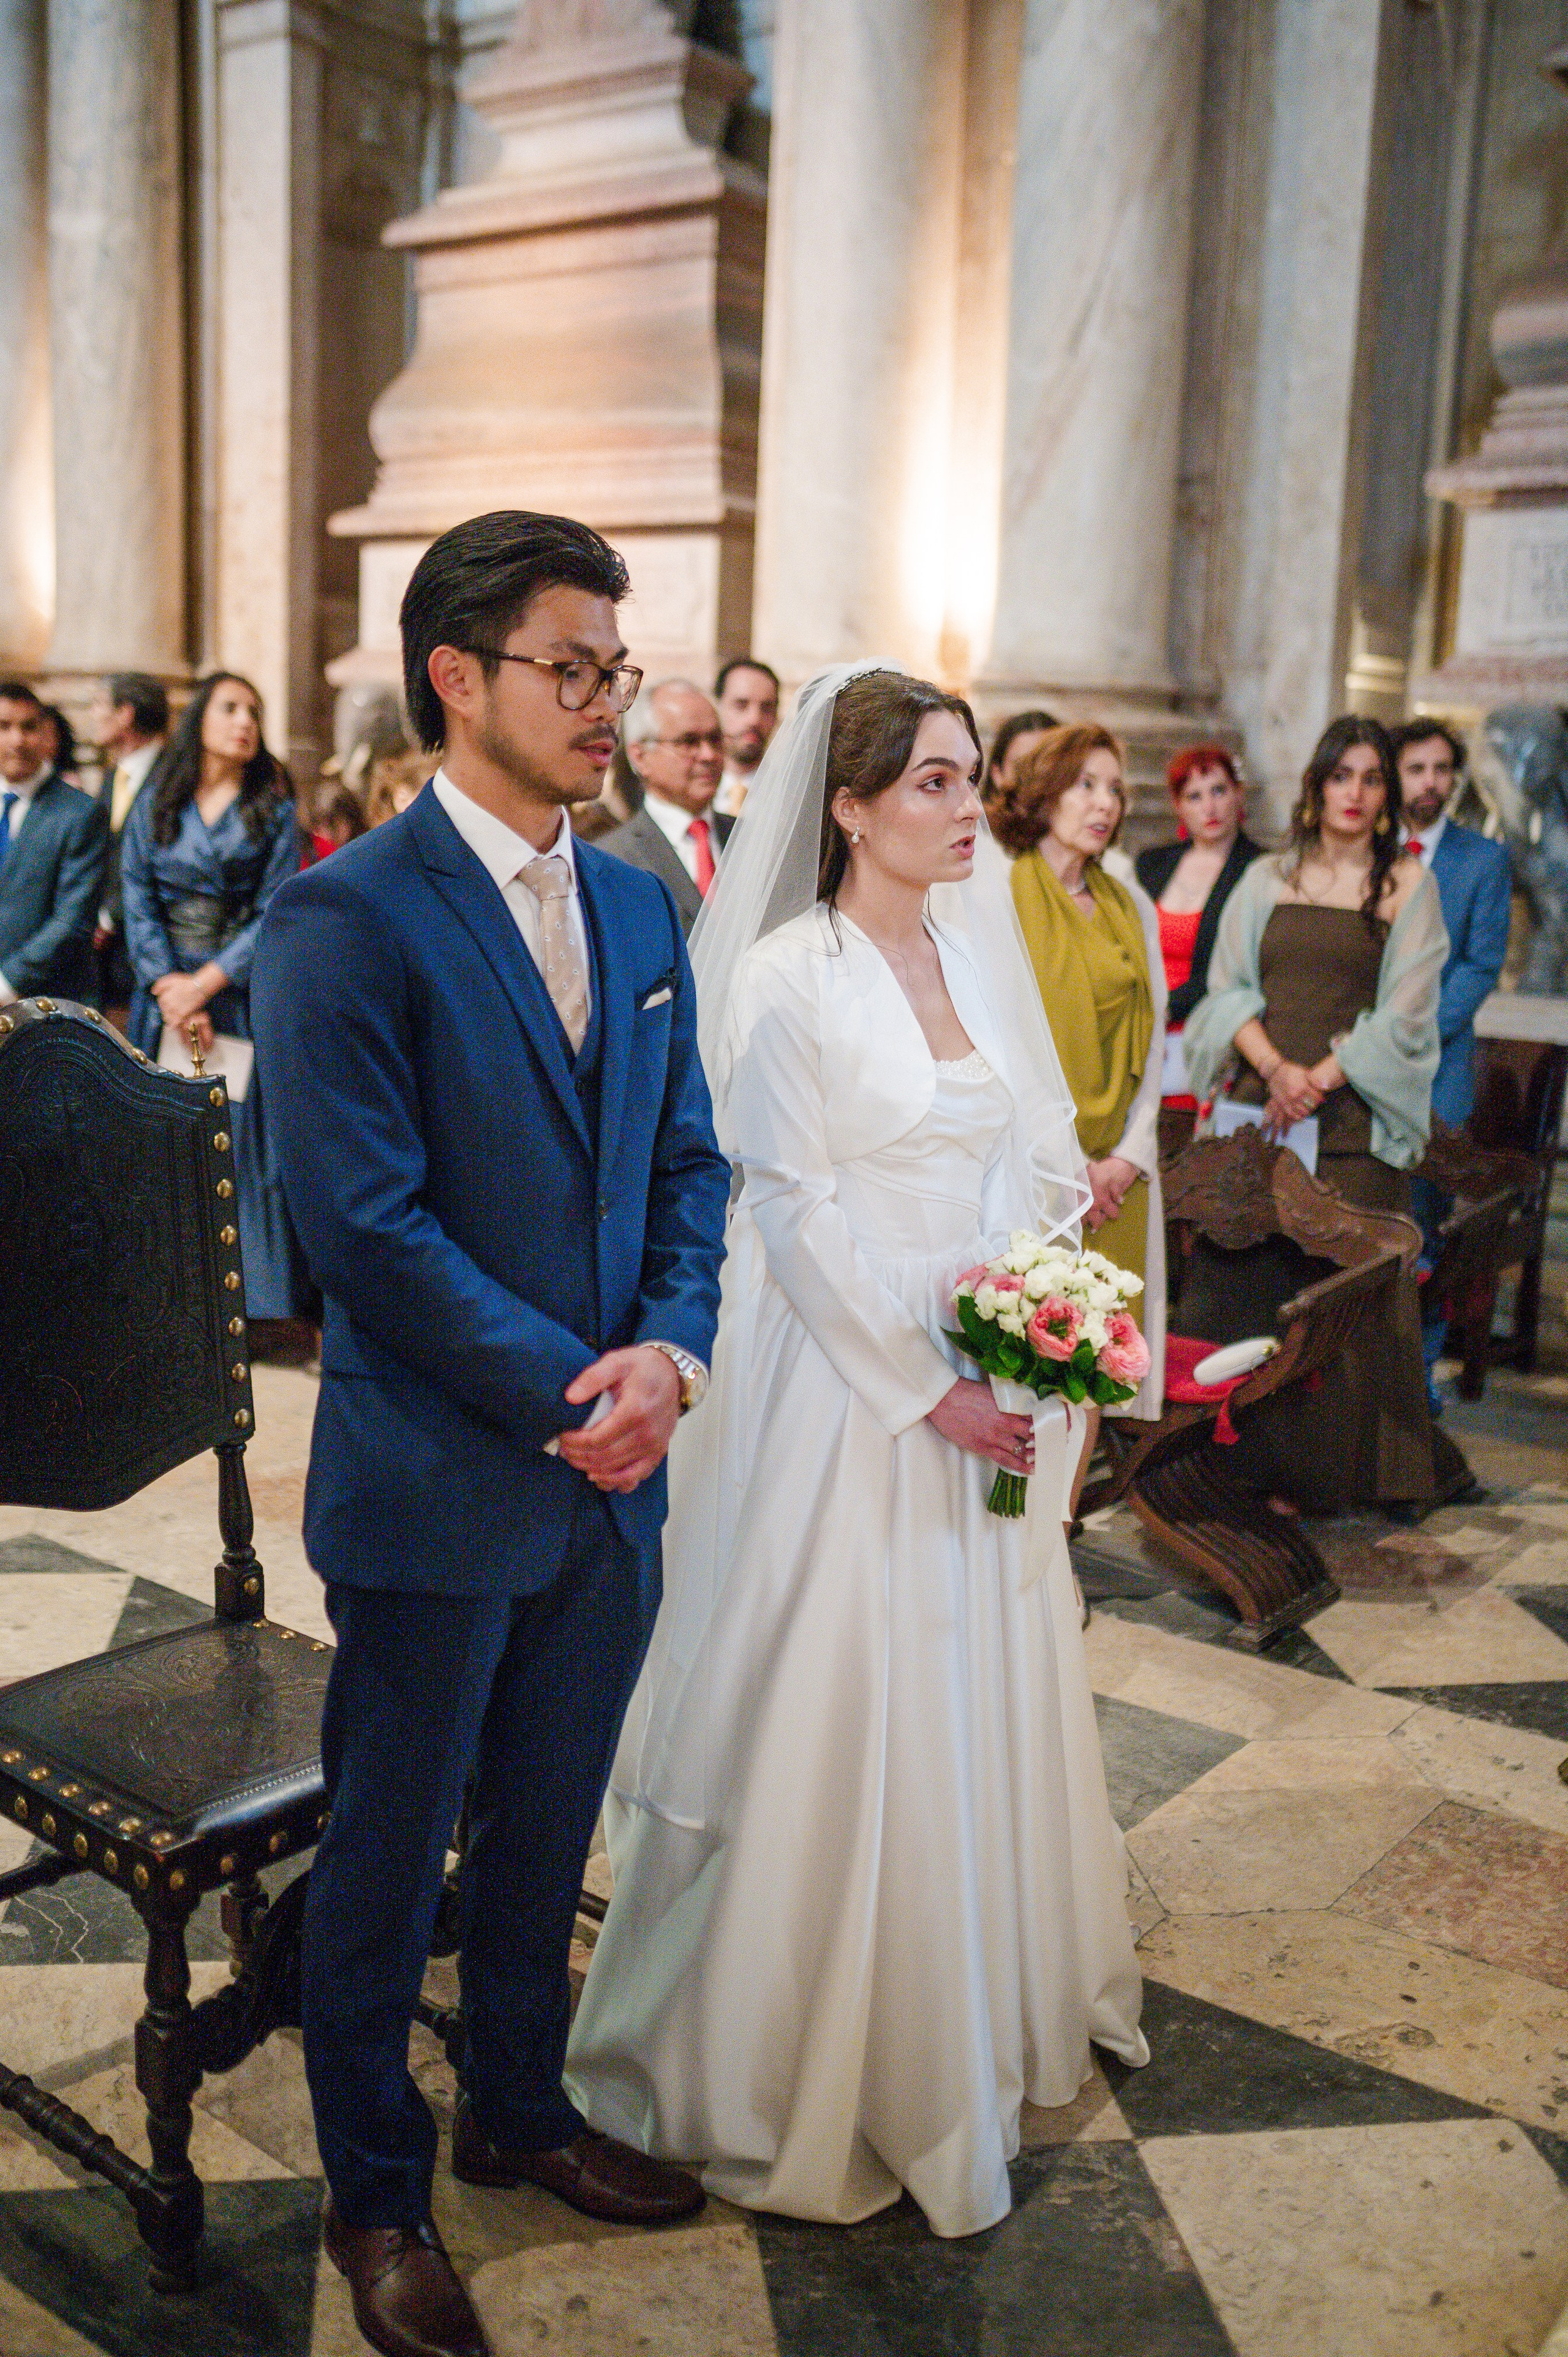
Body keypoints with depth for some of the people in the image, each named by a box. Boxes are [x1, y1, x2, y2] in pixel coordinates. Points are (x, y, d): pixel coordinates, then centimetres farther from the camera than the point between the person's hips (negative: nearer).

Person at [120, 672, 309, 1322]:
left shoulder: (273, 810, 4)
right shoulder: (155, 803, 9)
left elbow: (274, 913, -3)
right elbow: (138, 901, 3)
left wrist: (206, 982, -11)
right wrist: (167, 986, -9)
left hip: (243, 993, -2)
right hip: (165, 994, 2)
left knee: (246, 1139, -4)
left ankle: (254, 1297, 3)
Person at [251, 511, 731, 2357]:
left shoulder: (639, 904, 7)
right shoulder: (345, 920, -15)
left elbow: (688, 1161, 9)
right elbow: (366, 1223, -19)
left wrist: (669, 1348, -8)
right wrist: (564, 1395, -17)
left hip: (612, 1470, 6)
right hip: (438, 1487, -6)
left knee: (545, 1837, 22)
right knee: (387, 1858, 13)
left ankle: (518, 2111, 45)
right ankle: (374, 2190, 36)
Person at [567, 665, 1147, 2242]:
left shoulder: (986, 939, 6)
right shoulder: (786, 977, -14)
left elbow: (1044, 1143, 11)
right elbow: (798, 1218, -15)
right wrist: (925, 1390, -14)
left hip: (987, 1375, 7)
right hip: (848, 1384, -6)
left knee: (986, 1687, 19)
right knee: (840, 1709, 5)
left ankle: (987, 1993, 41)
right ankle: (813, 2044, 26)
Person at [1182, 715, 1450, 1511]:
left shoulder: (1409, 884, 6)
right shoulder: (1267, 879, 13)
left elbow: (1404, 1012, -2)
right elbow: (1229, 986, 6)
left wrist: (1319, 1080, -12)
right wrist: (1274, 1066, -10)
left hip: (1350, 1115, -2)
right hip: (1258, 1108, 3)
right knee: (1240, 1277, 2)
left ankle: (1319, 1467, 8)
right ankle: (1246, 1452, 13)